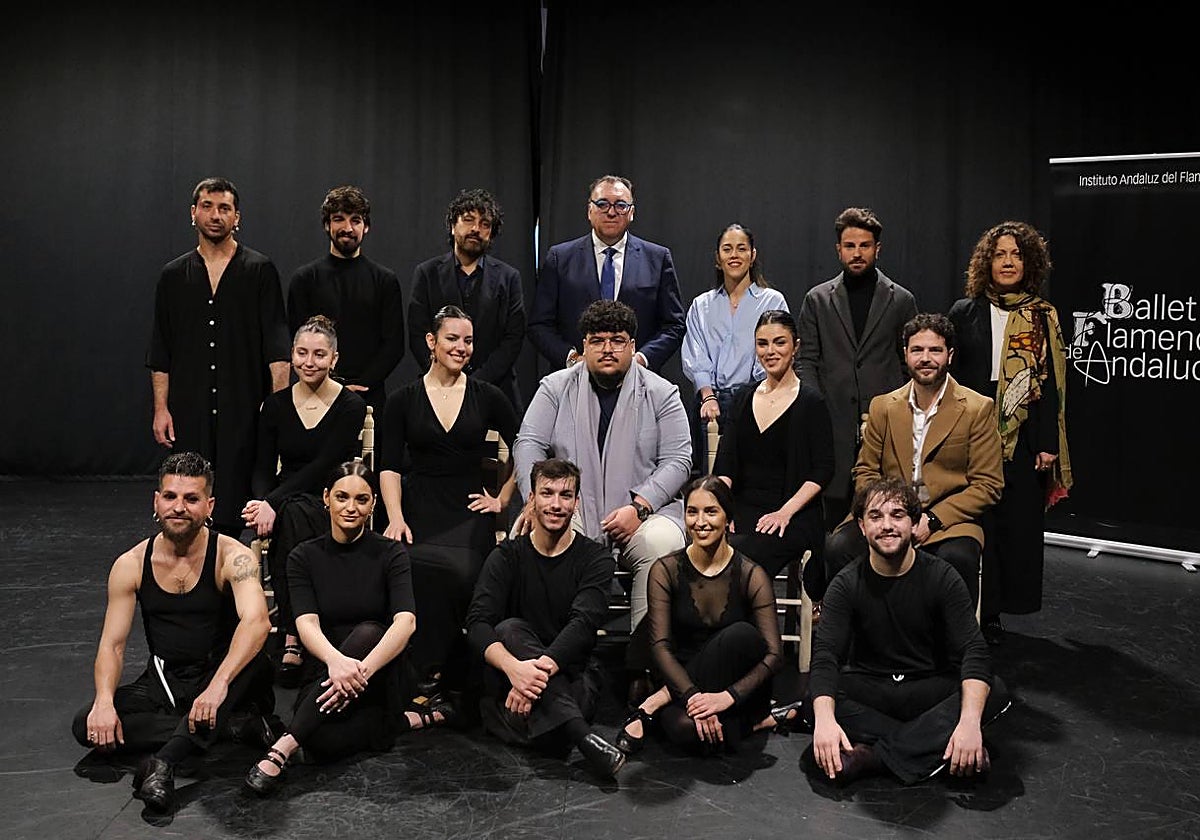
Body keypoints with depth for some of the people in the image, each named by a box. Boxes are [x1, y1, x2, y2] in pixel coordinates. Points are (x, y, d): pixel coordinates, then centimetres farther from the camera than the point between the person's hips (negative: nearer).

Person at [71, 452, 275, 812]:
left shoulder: (232, 557, -15)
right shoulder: (131, 565, -1)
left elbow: (257, 620, -32)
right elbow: (112, 643, -2)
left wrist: (218, 685, -46)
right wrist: (104, 700, -21)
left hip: (222, 674, -4)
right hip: (164, 683, 4)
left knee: (255, 662, -36)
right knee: (88, 726, -20)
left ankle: (164, 761, -38)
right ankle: (230, 725, -21)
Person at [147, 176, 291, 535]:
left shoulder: (260, 270, 2)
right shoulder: (174, 275, 11)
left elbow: (277, 347, -3)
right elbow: (160, 353, 12)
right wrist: (160, 408, 4)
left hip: (244, 408, -2)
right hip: (189, 411, 2)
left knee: (234, 508, -1)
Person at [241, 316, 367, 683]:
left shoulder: (350, 406, -5)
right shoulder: (276, 404, 7)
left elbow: (323, 467, -14)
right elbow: (263, 468, 4)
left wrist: (274, 503, -25)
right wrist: (264, 504, -19)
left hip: (329, 506, -3)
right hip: (283, 501, 3)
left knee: (294, 513, -38)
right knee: (245, 545, -32)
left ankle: (292, 639, -35)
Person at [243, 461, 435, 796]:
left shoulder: (389, 553, -3)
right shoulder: (304, 557, 2)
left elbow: (406, 622, -18)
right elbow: (306, 623, -14)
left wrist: (362, 668, -37)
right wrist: (336, 660, -37)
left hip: (378, 672, 0)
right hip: (323, 673, 0)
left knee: (367, 632, -36)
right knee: (324, 743, -35)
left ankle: (285, 746, -34)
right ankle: (403, 721, -10)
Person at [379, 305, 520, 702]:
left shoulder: (487, 397, 8)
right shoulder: (403, 400, 7)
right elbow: (390, 466, 2)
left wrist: (503, 498, 9)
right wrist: (396, 517, -11)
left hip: (470, 513, 0)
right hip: (419, 511, 0)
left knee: (462, 574, -29)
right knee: (423, 575, -30)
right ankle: (431, 677, -14)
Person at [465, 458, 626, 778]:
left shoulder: (593, 558, 1)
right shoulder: (507, 556, 4)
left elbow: (583, 623, -17)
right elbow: (477, 623, -12)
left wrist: (539, 669, -35)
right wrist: (514, 667, -33)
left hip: (572, 674, -2)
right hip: (510, 674, 3)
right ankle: (582, 736, -40)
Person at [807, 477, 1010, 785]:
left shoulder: (941, 577, -7)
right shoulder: (847, 584, -7)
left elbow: (974, 651, -17)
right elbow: (824, 657, -18)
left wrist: (970, 721, -36)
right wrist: (824, 719, -38)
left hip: (931, 690, 1)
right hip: (869, 691, 0)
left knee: (995, 692, -27)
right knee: (816, 698, -29)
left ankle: (873, 754, -31)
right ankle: (931, 745, -25)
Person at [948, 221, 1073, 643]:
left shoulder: (1043, 316, 5)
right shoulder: (965, 312, 6)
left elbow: (1051, 382, 2)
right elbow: (949, 374, 5)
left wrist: (1048, 444, -5)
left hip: (1022, 436, 0)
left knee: (1017, 521, 3)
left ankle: (995, 610, 15)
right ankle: (975, 608, 10)